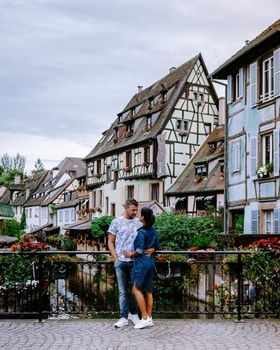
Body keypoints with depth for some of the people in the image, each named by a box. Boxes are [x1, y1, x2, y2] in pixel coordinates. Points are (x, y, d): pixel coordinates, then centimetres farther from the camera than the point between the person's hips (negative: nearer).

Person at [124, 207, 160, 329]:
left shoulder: (141, 232, -14)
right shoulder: (153, 230, 9)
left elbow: (139, 251, -18)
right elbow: (157, 246, 19)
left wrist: (131, 254, -2)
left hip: (142, 262, -9)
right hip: (151, 262, 9)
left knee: (136, 289, -8)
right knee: (148, 290, 10)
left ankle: (145, 318, -12)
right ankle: (149, 318, 13)